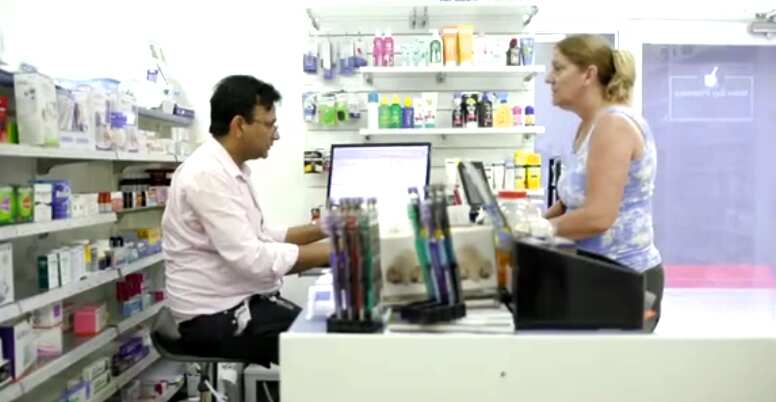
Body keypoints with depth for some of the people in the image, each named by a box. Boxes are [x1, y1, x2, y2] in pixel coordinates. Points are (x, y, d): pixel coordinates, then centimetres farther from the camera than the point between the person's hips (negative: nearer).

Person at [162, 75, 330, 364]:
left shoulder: (233, 170, 11)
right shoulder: (207, 174, -21)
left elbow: (260, 236, 18)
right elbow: (252, 259, -27)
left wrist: (322, 230, 9)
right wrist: (331, 251, -21)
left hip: (241, 304, 9)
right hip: (216, 318, -9)